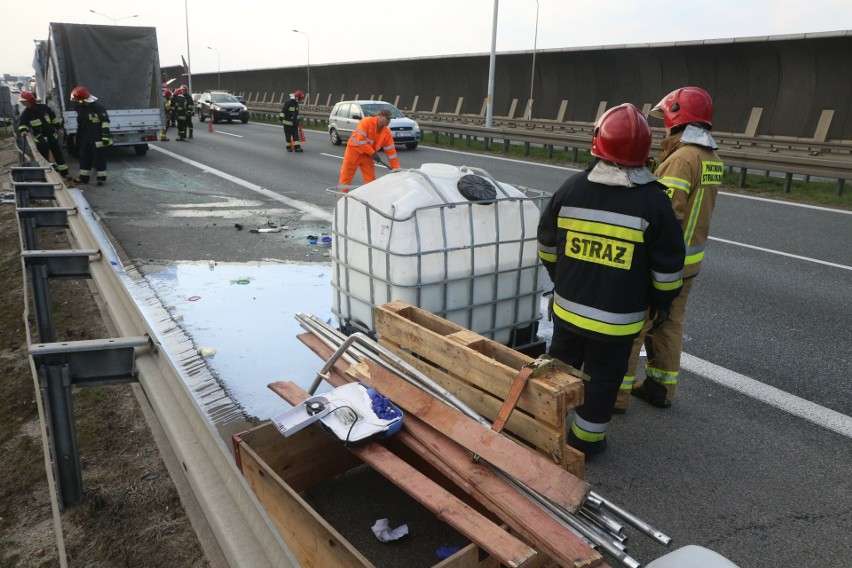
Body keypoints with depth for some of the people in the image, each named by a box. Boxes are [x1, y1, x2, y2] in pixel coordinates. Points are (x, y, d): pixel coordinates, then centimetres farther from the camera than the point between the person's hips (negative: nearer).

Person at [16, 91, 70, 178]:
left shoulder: (43, 107, -3)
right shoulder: (25, 113, -5)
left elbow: (53, 117, 7)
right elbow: (22, 123, -8)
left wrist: (59, 127, 8)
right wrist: (23, 130, -30)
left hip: (51, 134, 1)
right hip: (40, 137, -1)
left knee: (58, 153, 7)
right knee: (44, 156, 2)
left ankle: (64, 172, 16)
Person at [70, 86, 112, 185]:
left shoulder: (98, 107, -16)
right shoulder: (81, 108, 10)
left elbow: (105, 121, -19)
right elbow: (80, 125, 20)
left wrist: (105, 136, -23)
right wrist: (78, 138, 22)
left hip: (98, 139, -8)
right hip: (86, 138, 8)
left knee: (99, 158, -2)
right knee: (84, 157, 12)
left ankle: (102, 177, 7)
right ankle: (84, 176, 20)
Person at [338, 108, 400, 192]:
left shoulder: (387, 132, -5)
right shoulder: (366, 122, -20)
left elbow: (391, 151, -3)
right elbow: (360, 140, -24)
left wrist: (396, 168, -8)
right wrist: (373, 152, -22)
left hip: (367, 155, 5)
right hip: (354, 150, -5)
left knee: (371, 178, 4)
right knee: (346, 175, -2)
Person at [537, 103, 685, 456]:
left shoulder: (571, 188, -5)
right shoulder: (654, 201, -13)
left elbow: (547, 246, 6)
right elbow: (667, 267, -8)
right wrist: (662, 301, 10)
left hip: (568, 305, 3)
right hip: (617, 317, -3)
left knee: (561, 365, 21)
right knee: (602, 376, 13)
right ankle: (586, 439, 25)